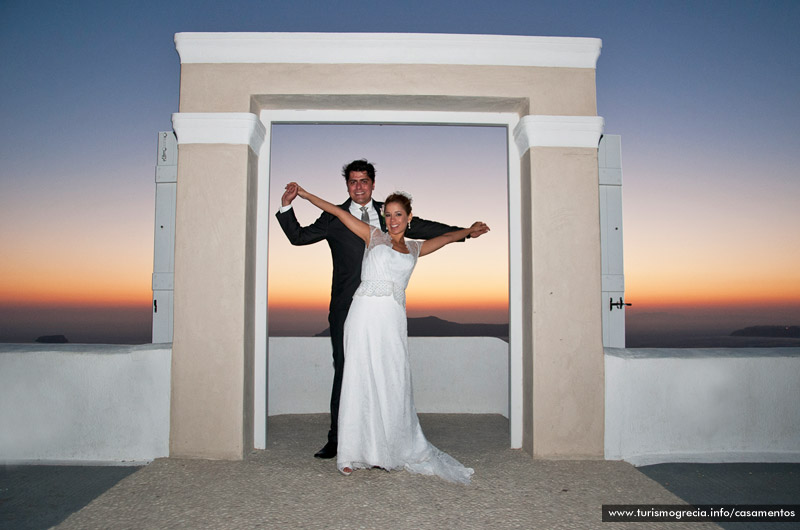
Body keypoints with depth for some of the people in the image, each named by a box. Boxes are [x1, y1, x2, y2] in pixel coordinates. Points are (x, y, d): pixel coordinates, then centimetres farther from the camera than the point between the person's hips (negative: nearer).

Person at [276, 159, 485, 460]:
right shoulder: (334, 217, 10)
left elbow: (424, 228, 22)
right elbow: (299, 237, 13)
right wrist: (286, 206, 1)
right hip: (347, 308, -1)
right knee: (344, 370, -1)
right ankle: (337, 439, 11)